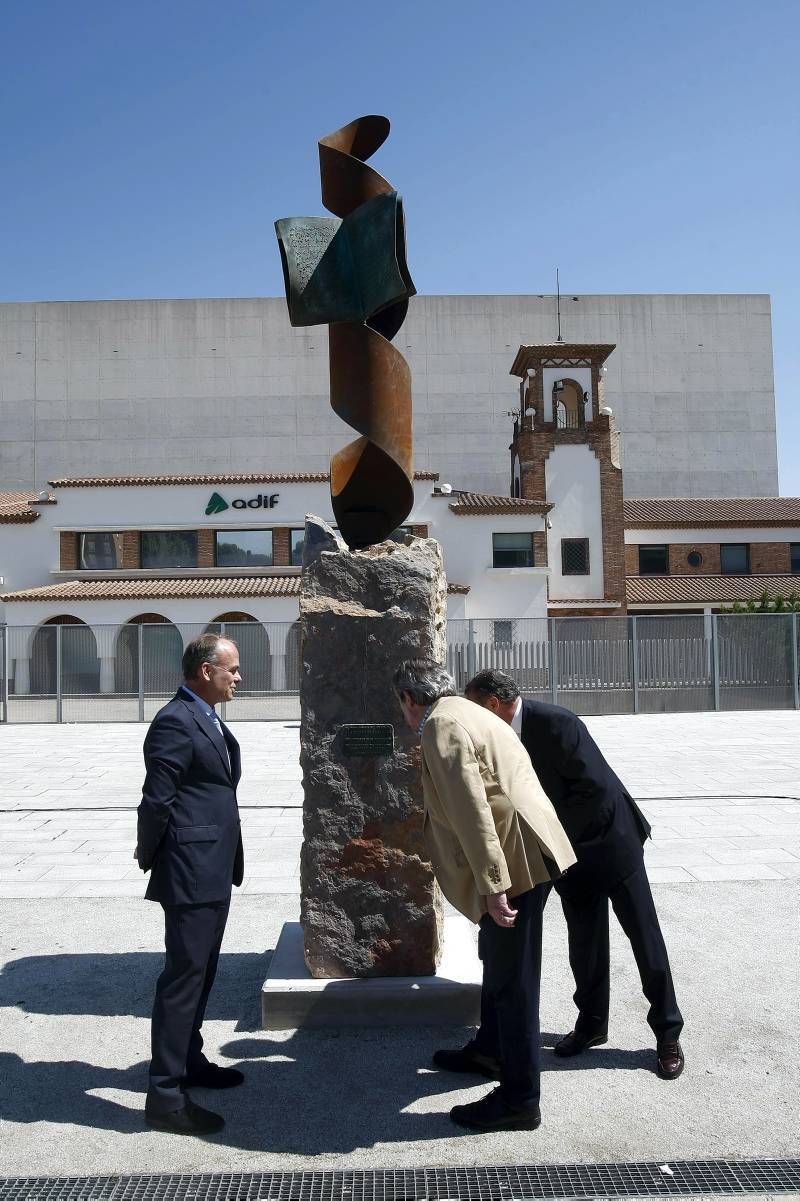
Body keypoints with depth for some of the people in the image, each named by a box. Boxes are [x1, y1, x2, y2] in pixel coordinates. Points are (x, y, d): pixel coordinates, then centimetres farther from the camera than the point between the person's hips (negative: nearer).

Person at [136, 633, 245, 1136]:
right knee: (184, 976, -2)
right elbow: (156, 801, -19)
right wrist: (150, 858, -6)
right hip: (191, 873, -10)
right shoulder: (175, 722, -18)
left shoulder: (210, 722, 13)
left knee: (201, 972, 21)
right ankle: (165, 1094, 9)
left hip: (215, 873, 10)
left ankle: (189, 1060, 37)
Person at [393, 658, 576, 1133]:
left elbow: (471, 809, -23)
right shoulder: (466, 712, 15)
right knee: (498, 964, 26)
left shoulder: (441, 725, -15)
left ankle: (520, 1100, 13)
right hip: (518, 854, 11)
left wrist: (492, 885, -24)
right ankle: (491, 1050, 45)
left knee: (511, 978, 1)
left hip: (514, 859, -11)